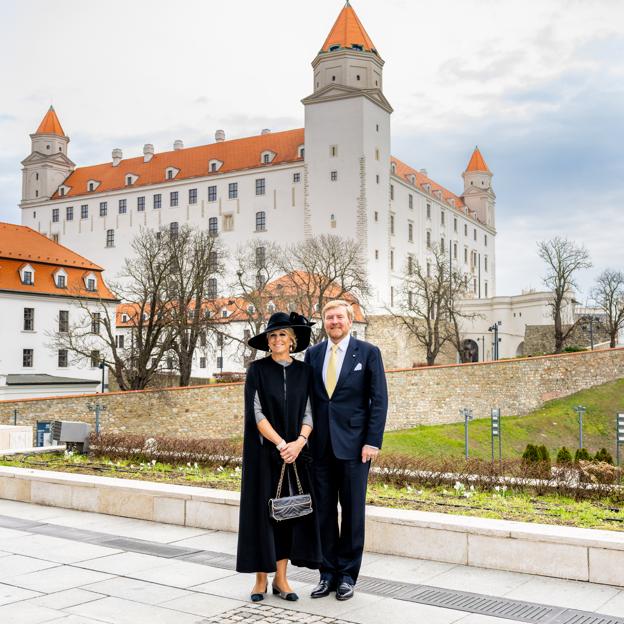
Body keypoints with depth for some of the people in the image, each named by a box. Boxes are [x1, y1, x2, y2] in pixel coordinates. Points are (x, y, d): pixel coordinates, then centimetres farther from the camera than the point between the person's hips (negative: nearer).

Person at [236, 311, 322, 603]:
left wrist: (299, 442, -13)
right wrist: (280, 444, -17)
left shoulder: (304, 371, 6)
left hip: (295, 451, 3)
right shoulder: (257, 370, -3)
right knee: (262, 510, 1)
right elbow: (257, 413, -10)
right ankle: (261, 579, 12)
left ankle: (281, 578, 15)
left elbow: (309, 412, 3)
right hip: (263, 451, -3)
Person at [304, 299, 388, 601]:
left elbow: (379, 400, -3)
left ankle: (348, 575, 17)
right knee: (323, 511, 8)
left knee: (353, 510, 5)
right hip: (319, 445, 3)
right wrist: (303, 439, 5)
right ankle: (328, 573, 19)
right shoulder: (312, 354, 9)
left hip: (353, 445, -3)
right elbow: (307, 398, 11)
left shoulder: (368, 353, -1)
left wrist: (373, 441, -10)